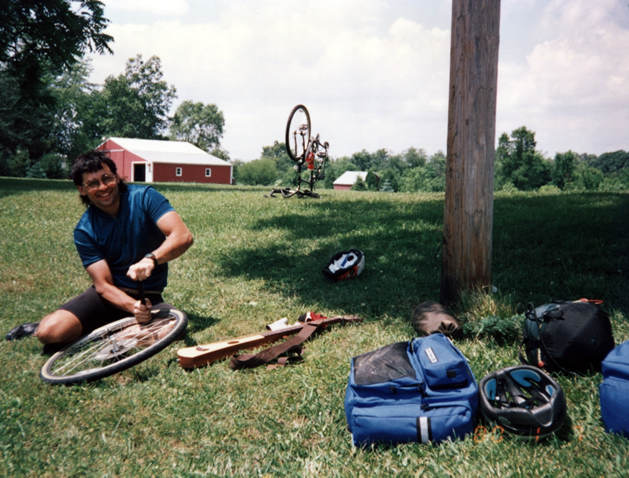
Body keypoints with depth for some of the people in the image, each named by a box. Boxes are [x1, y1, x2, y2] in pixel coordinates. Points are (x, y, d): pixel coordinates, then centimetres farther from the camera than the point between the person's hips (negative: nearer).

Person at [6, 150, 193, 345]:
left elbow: (184, 236, -22)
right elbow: (104, 285, -10)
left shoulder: (144, 197, -10)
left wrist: (151, 259, -41)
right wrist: (133, 307, -30)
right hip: (111, 295, 0)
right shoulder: (84, 231, -6)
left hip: (150, 296, 1)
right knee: (49, 332, -23)